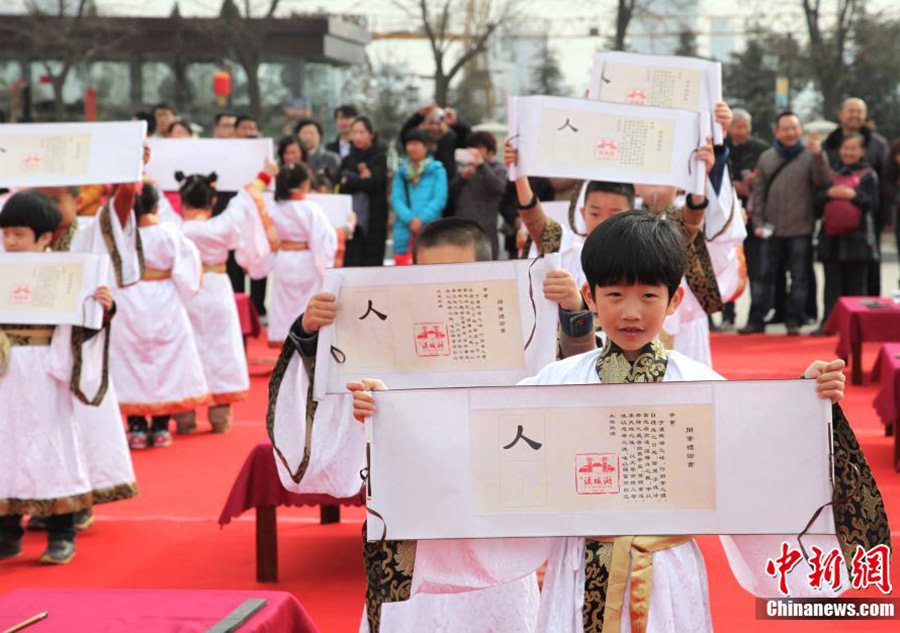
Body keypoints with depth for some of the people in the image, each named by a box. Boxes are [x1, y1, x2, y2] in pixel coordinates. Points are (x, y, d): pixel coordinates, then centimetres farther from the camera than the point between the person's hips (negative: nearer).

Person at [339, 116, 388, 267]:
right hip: (352, 219, 3)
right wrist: (361, 179, -9)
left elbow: (374, 181, -13)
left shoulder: (380, 158, 2)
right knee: (351, 263, -4)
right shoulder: (348, 160, 13)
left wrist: (349, 181, -2)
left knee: (372, 262, -4)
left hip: (374, 220, -3)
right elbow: (340, 187, 4)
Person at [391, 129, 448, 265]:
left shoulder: (437, 170, 5)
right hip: (404, 232, 3)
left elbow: (440, 199, -3)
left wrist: (421, 219, -13)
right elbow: (396, 199, 4)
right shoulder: (401, 172, 14)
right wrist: (409, 218, -12)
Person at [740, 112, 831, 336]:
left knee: (799, 277, 3)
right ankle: (756, 320, 10)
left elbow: (822, 181, -13)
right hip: (771, 229, 2)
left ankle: (794, 321, 11)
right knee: (764, 275, 5)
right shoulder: (767, 157, 9)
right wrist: (758, 222, 2)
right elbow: (757, 192, 9)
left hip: (801, 229, -2)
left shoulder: (811, 156, 2)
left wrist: (818, 156, -27)